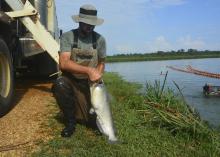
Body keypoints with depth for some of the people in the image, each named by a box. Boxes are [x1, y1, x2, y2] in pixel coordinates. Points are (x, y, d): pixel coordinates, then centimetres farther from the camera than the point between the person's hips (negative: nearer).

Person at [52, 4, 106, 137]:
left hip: (89, 83, 2)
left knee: (94, 119, -12)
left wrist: (97, 75, -10)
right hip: (71, 80, -2)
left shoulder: (100, 39, -1)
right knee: (59, 85, -37)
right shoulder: (67, 37, -10)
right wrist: (89, 70, -31)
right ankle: (70, 121, -10)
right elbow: (63, 63, -22)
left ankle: (79, 105, 27)